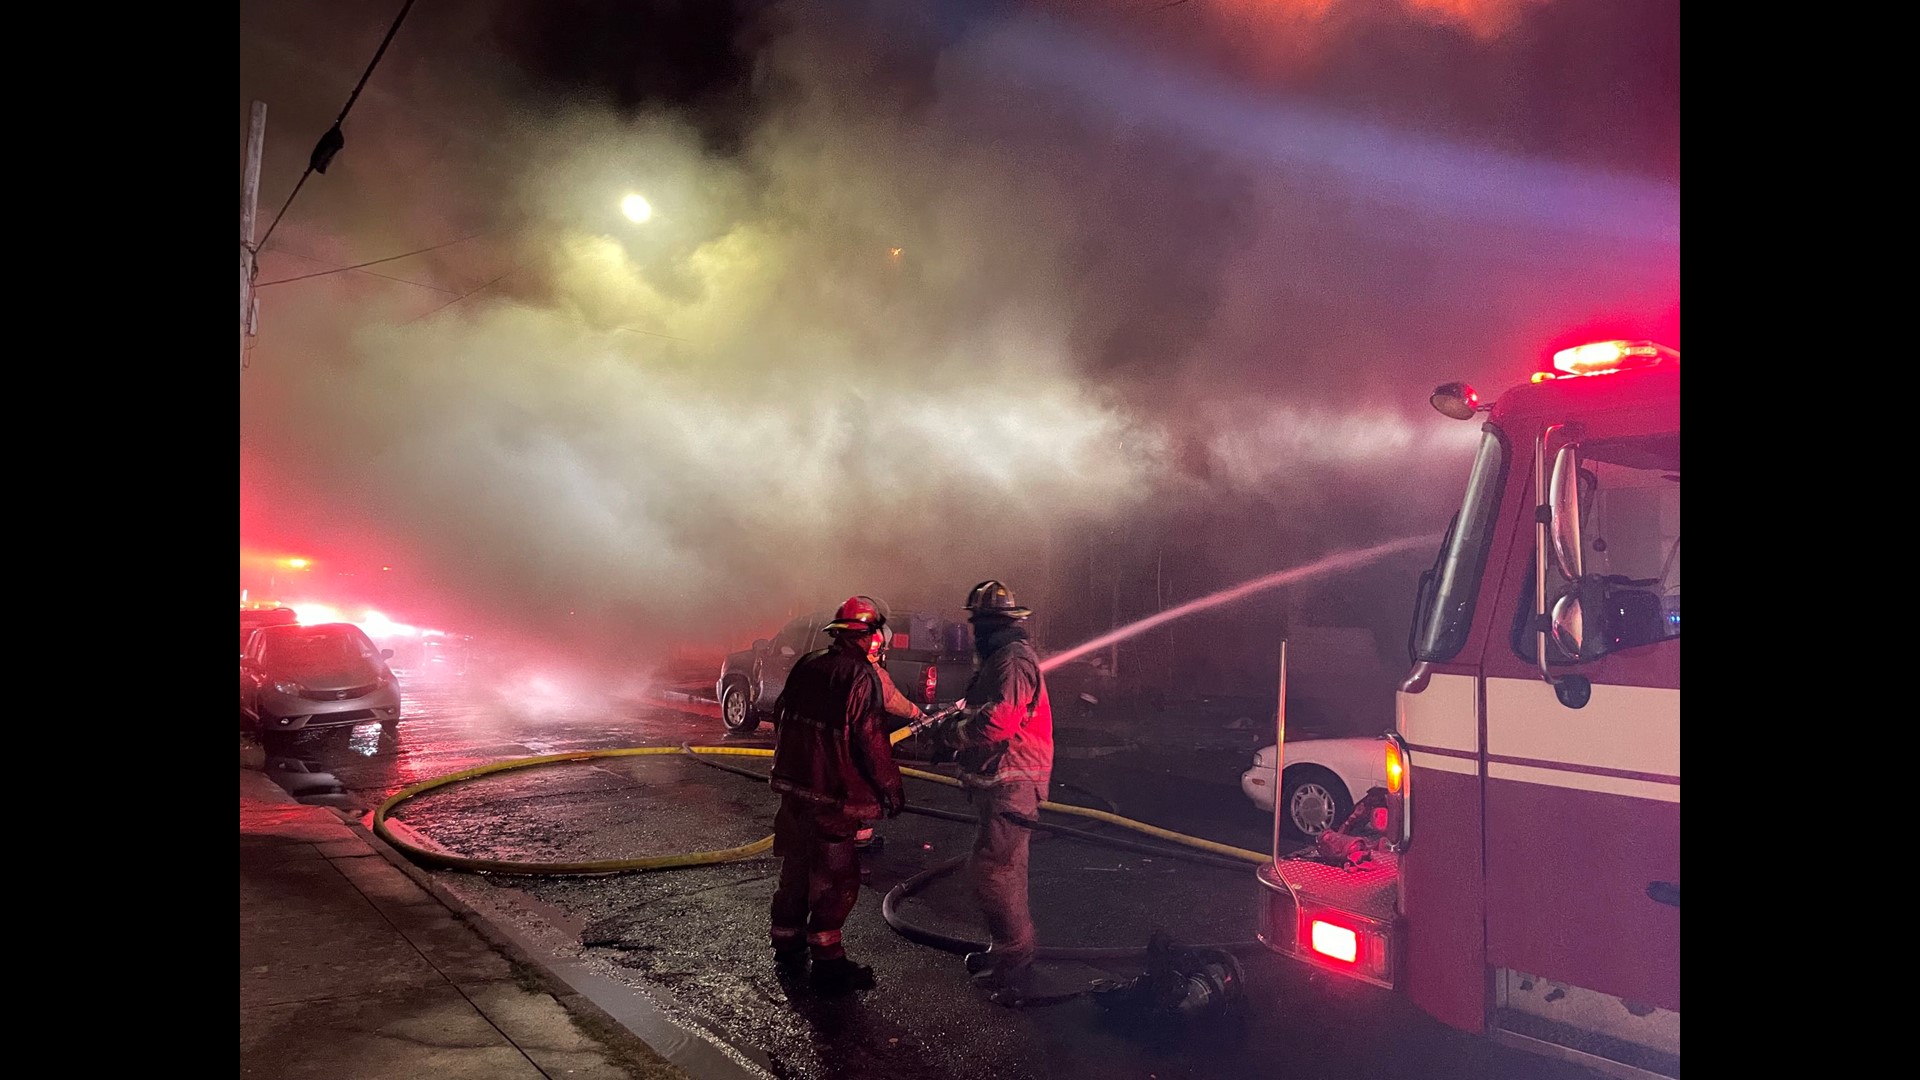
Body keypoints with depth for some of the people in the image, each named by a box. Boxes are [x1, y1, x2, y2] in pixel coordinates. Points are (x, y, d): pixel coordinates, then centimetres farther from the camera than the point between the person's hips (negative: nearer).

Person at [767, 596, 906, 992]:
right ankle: (827, 960, 8)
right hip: (832, 794, -8)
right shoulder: (861, 677, -17)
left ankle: (787, 945, 31)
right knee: (836, 876, 3)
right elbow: (872, 742, -19)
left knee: (797, 865, 20)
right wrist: (892, 790, -8)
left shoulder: (806, 666, 5)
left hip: (794, 784, 8)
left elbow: (781, 715, 16)